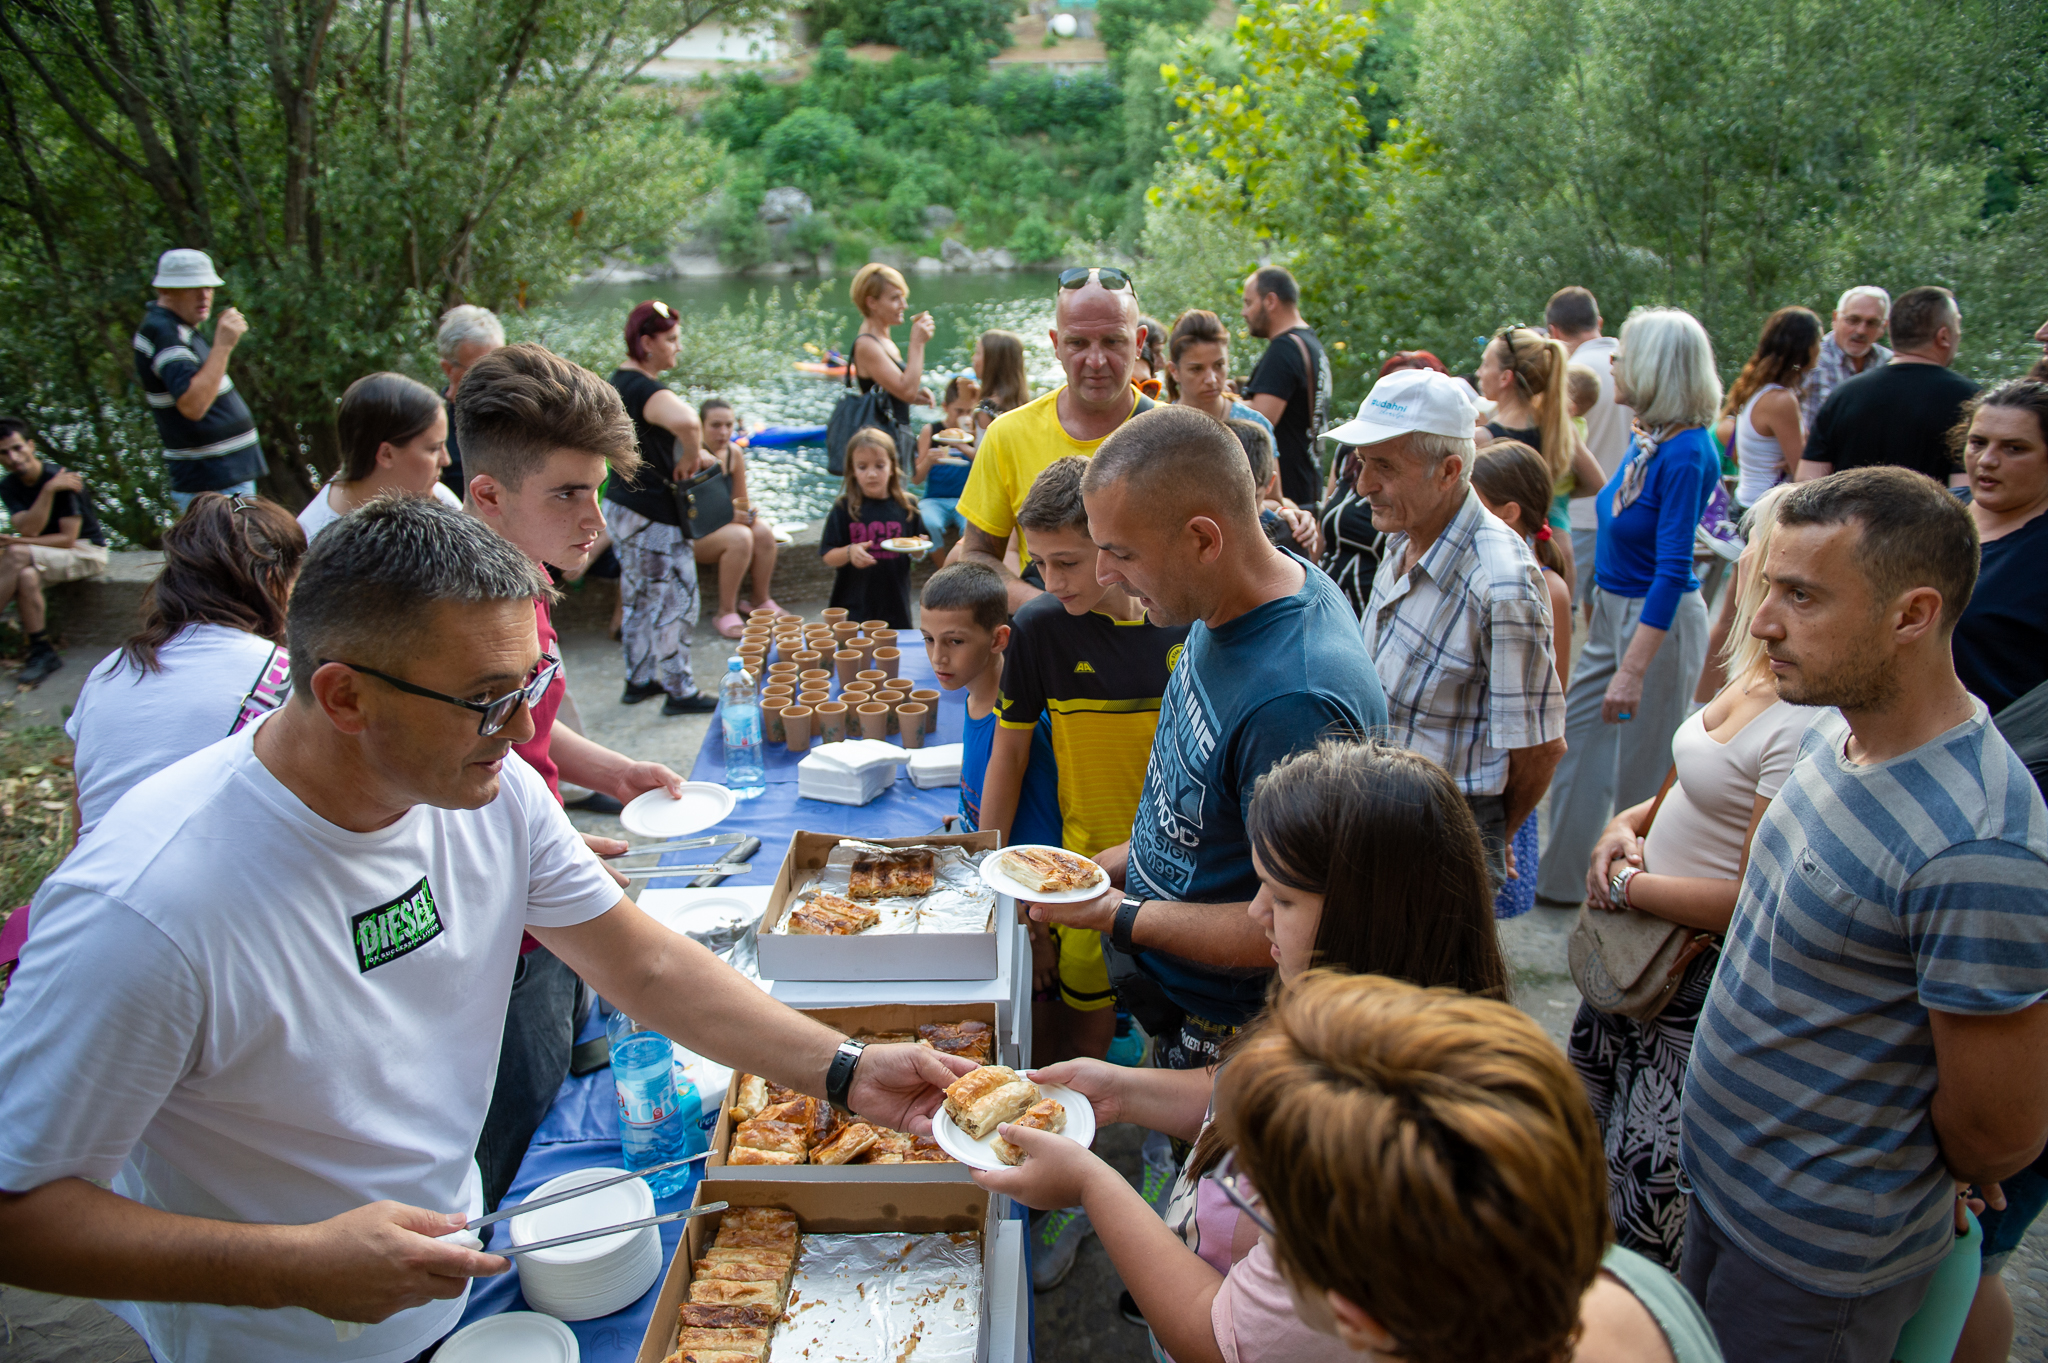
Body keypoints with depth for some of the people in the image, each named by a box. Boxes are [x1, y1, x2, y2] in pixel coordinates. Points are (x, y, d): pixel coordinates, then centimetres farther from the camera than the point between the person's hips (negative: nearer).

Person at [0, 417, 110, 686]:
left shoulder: (60, 477, -16)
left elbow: (68, 538, -18)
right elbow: (28, 530, -14)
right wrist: (49, 490, -24)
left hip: (86, 552, -5)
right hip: (45, 555, 5)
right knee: (26, 577, -30)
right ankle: (41, 652, -20)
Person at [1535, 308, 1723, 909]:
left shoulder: (1686, 454, -22)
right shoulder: (1645, 437, 3)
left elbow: (1672, 570, -25)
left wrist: (1633, 669, -27)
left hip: (1659, 622, -9)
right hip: (1611, 610, 9)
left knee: (1641, 769, 6)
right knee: (1578, 743, 16)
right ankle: (1561, 878, 30)